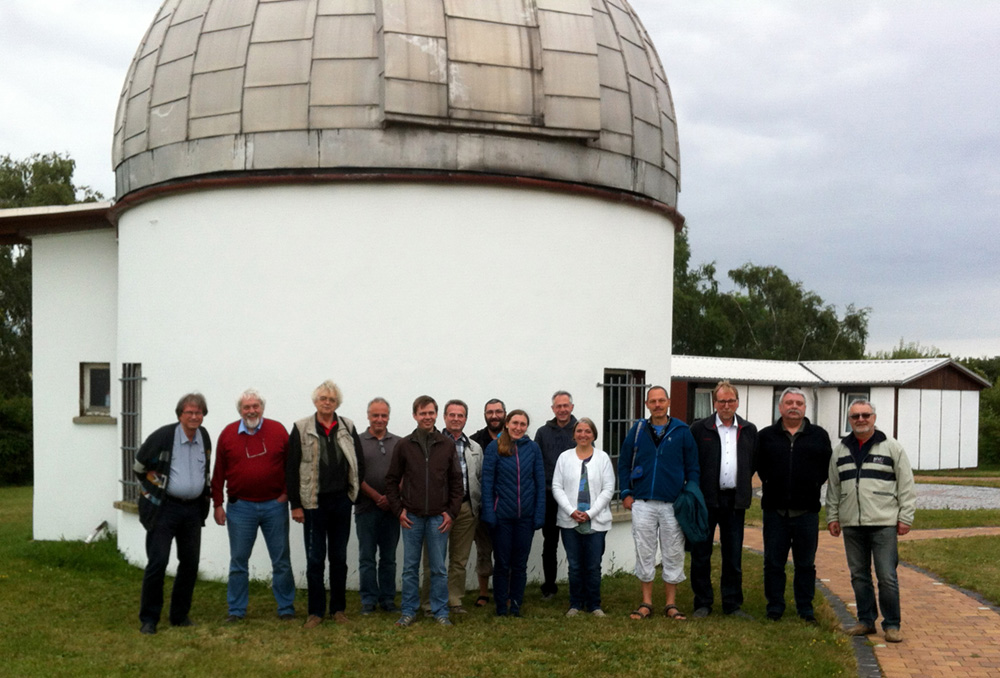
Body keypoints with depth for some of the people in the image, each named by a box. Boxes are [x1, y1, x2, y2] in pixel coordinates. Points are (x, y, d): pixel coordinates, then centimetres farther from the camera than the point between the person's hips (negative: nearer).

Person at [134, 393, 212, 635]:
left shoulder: (204, 437, 5)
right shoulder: (163, 436, -12)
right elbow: (139, 467, 0)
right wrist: (156, 489, 5)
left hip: (193, 508, 6)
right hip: (164, 507, -5)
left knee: (190, 563, 8)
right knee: (157, 562, -6)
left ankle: (180, 615, 22)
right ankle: (149, 619, 8)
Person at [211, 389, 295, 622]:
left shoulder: (278, 430, -1)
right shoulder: (227, 434, 1)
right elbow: (219, 472, 5)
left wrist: (287, 492, -1)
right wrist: (217, 504, 3)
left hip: (274, 505, 0)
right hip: (240, 506, 0)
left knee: (281, 560, 6)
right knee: (238, 561, 7)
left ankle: (286, 608, 16)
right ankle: (236, 610, 18)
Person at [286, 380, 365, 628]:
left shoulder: (347, 428, 5)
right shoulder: (301, 429, -3)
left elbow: (359, 463, 10)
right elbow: (291, 468, -3)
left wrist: (354, 492, 5)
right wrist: (295, 504, -6)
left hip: (341, 501, 2)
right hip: (314, 503, -2)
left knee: (339, 558, 11)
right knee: (315, 559, 4)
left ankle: (338, 608, 22)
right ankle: (315, 612, 14)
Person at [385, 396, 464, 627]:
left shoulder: (447, 445, 3)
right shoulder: (403, 445, 2)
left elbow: (456, 481, 5)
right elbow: (391, 480, 6)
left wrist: (451, 512, -1)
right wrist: (398, 510, -1)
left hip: (438, 517, 0)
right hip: (411, 517, 0)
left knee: (439, 568, 6)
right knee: (410, 567, 8)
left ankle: (440, 611, 17)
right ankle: (409, 611, 19)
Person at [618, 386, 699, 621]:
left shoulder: (682, 431, 1)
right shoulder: (637, 430, 4)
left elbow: (692, 467, 5)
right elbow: (624, 463, 9)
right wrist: (626, 493, 2)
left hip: (673, 504, -1)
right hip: (642, 504, 1)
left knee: (673, 555, 6)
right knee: (644, 554, 7)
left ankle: (671, 604, 19)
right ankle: (646, 603, 18)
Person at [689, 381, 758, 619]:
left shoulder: (749, 430, 8)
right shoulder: (699, 428, -1)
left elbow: (754, 463, 15)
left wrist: (743, 487, 7)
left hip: (735, 501, 2)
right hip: (706, 499, -2)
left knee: (733, 556, 8)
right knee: (701, 554, 4)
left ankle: (732, 604, 19)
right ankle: (702, 603, 15)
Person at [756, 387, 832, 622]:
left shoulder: (819, 436, 6)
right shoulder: (766, 436, 6)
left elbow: (827, 467, 9)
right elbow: (759, 466, 12)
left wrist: (813, 485, 2)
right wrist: (771, 484, 5)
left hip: (807, 510, 0)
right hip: (775, 510, 0)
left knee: (806, 563, 8)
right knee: (773, 562, 6)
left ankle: (805, 607, 19)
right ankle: (775, 606, 16)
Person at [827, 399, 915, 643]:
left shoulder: (892, 448, 1)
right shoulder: (840, 451, 12)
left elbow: (906, 486, 1)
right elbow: (833, 488, 17)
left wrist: (905, 518, -4)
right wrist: (832, 516, 12)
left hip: (884, 523, -4)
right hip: (851, 525, 4)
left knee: (887, 577, -3)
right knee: (859, 576, 10)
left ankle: (892, 625, 9)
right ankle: (866, 621, 21)